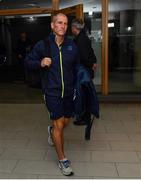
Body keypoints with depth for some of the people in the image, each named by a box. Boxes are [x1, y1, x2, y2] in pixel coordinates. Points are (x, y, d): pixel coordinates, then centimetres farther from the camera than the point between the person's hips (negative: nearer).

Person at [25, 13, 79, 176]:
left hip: (68, 91, 4)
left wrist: (76, 85, 3)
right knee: (59, 125, -3)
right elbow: (28, 61, 1)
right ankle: (62, 160, 17)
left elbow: (77, 66, 11)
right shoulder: (43, 45, -8)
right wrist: (40, 63, -20)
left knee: (65, 122, 17)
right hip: (52, 91, -4)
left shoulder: (72, 45, 0)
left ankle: (52, 131, 53)